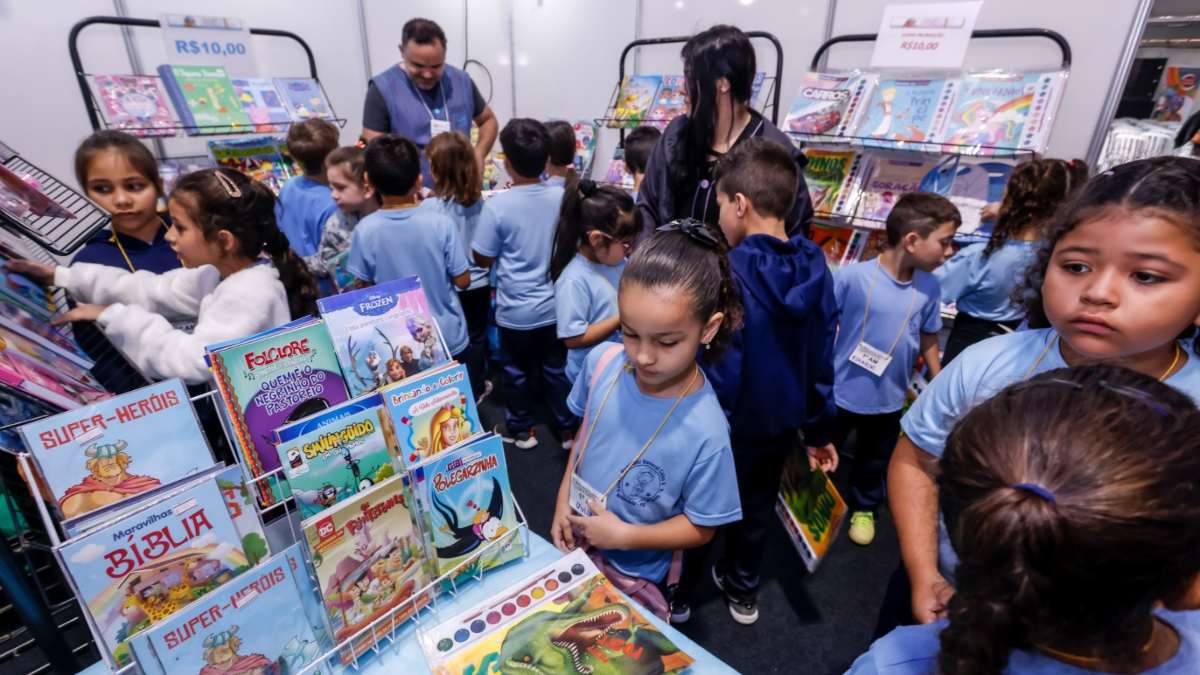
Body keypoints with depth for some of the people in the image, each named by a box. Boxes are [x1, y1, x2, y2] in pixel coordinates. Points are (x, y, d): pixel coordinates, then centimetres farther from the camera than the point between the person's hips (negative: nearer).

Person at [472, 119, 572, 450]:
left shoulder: (497, 205, -18)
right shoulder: (562, 197, -8)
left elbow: (483, 259, -8)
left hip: (516, 311, -2)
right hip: (555, 305, 3)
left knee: (517, 372, 17)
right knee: (557, 369, 18)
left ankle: (521, 430, 34)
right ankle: (568, 428, 32)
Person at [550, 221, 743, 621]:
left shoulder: (705, 432, -32)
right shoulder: (602, 362, -20)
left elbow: (701, 529, -17)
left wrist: (623, 535, -24)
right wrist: (563, 500, -6)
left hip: (633, 576, -4)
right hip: (574, 541, 5)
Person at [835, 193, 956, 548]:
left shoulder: (929, 288, -9)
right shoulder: (852, 276, -24)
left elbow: (928, 338, 6)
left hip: (889, 399, 4)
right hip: (840, 391, -3)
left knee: (875, 460, 24)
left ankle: (863, 508, 51)